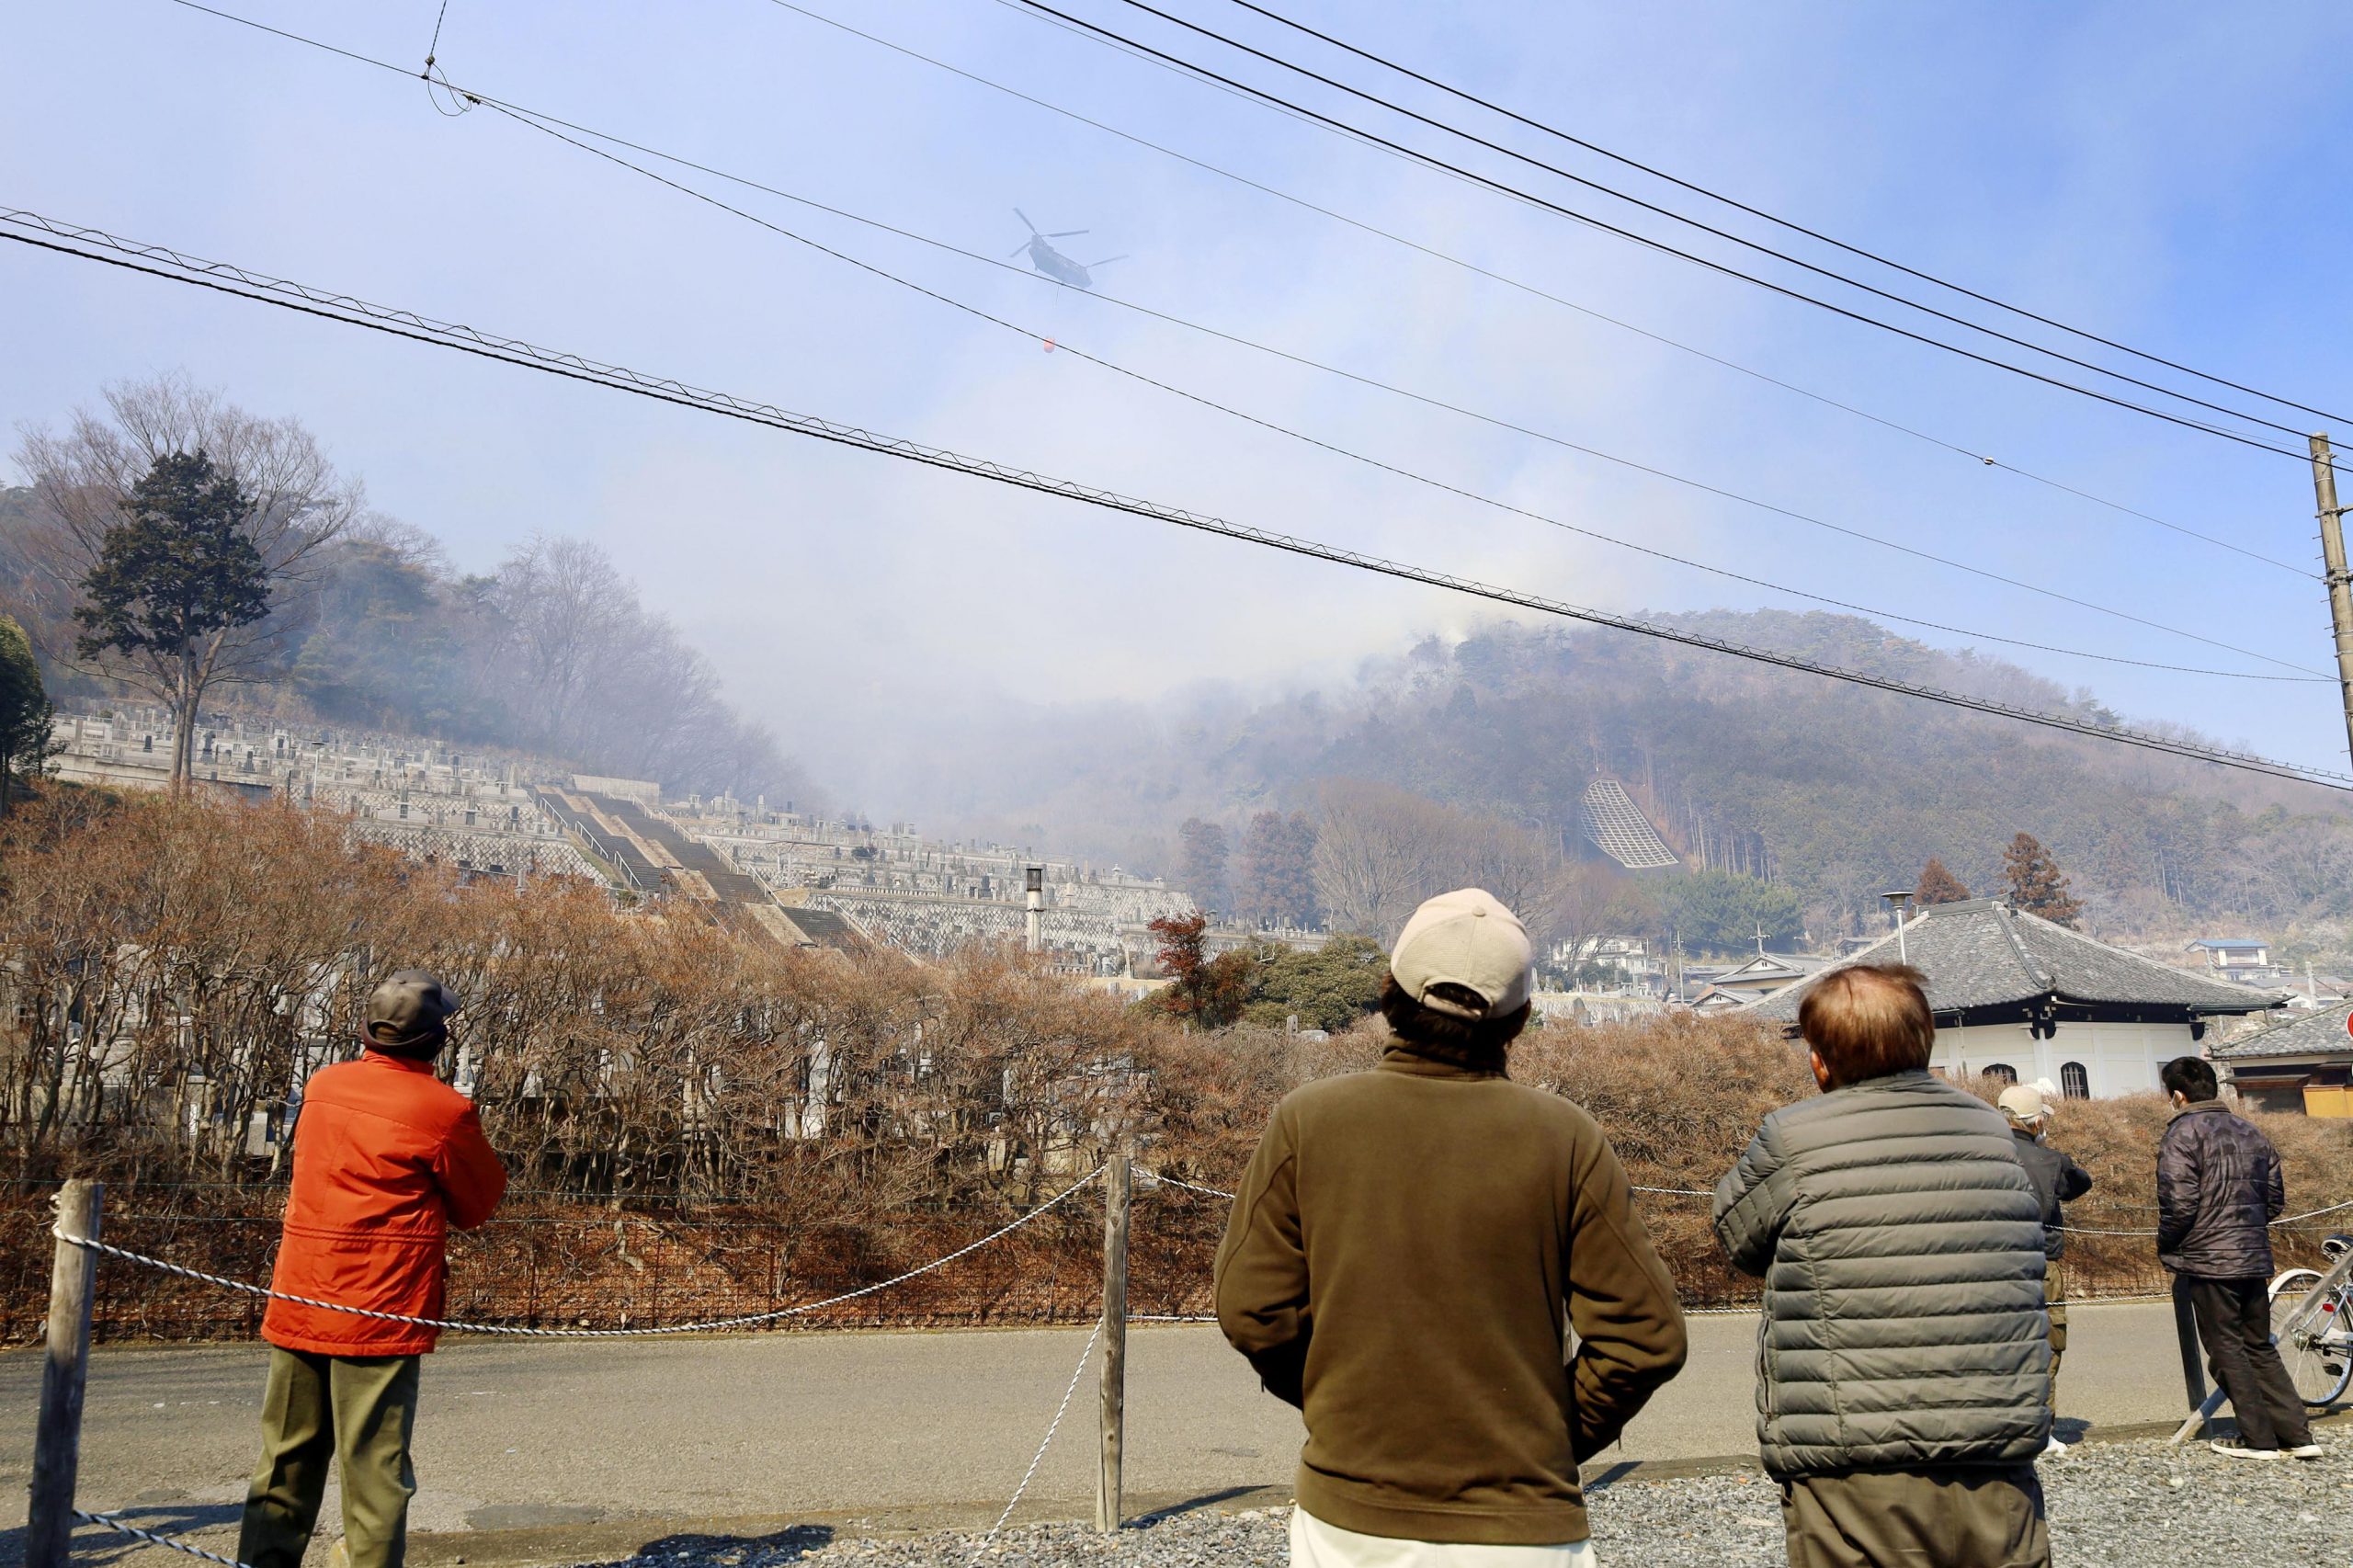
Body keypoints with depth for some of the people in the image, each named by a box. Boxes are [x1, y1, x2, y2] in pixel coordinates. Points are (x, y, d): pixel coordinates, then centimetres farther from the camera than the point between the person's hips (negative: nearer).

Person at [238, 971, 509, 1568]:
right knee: (376, 1473, 1)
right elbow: (478, 1205, -1)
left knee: (287, 1463, 17)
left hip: (298, 1307, 6)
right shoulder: (446, 1111, -13)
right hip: (381, 1314, -5)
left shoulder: (321, 1086, 5)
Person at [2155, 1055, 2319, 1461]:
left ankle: (2258, 1439, 5)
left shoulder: (2182, 1134, -13)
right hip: (2255, 1259, 7)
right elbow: (2275, 1198, 15)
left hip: (2208, 1260, -7)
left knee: (2226, 1349, 2)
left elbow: (2179, 1204, -18)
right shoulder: (2249, 1131, 11)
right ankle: (2297, 1435, 15)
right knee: (2260, 1347, 17)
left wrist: (2166, 1249, -2)